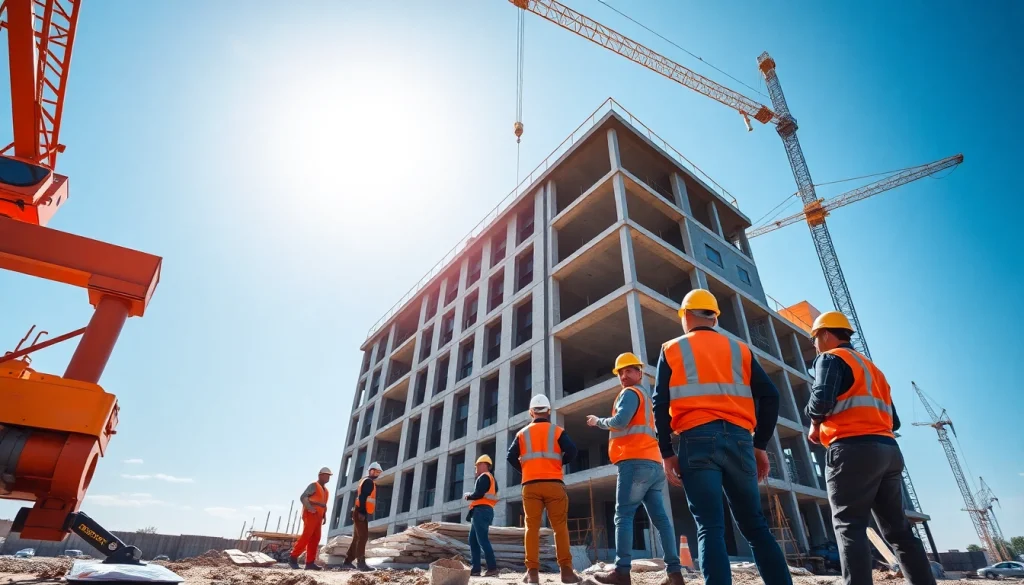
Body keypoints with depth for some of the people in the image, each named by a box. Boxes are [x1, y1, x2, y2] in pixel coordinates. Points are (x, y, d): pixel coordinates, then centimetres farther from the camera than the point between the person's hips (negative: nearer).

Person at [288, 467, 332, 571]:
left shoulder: (325, 490, 22)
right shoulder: (314, 485, -1)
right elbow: (303, 497, -13)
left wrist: (324, 516, 13)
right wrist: (309, 508, -26)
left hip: (318, 516, 8)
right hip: (310, 515, -8)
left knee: (315, 539, 2)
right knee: (306, 536, -14)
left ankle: (310, 562, 1)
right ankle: (293, 557, -4)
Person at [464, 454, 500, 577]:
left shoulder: (484, 477, -6)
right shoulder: (491, 478, 25)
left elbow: (478, 494, -17)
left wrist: (468, 496, 0)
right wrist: (471, 496, 13)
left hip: (481, 511, -10)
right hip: (485, 511, 10)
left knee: (482, 540, -13)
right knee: (473, 540, 10)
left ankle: (492, 568, -16)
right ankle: (475, 569, 8)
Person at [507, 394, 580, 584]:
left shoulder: (522, 434, 11)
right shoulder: (557, 430, 6)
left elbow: (511, 457, 3)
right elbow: (571, 452, -6)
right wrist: (558, 462, 11)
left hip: (530, 485, 1)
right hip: (553, 484, -1)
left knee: (532, 527, 3)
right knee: (560, 527, 3)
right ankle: (566, 570, -2)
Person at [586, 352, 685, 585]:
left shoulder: (630, 393, -1)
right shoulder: (647, 396, 29)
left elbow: (620, 421, -15)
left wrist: (598, 421, -2)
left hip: (635, 461, -9)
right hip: (653, 462, 9)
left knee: (623, 515, -11)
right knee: (660, 517, 3)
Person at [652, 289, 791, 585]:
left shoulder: (672, 350, 9)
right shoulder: (739, 349, 16)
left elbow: (661, 404, 1)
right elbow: (769, 397, 8)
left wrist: (666, 453, 3)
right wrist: (759, 445, 12)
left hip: (696, 440, -3)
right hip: (738, 439, 3)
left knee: (709, 528, -2)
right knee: (755, 525, 13)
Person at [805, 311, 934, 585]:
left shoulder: (831, 358, 1)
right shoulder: (873, 368, 27)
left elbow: (822, 399, -16)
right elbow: (894, 421, 23)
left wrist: (815, 427, 2)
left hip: (854, 450, -8)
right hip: (889, 450, 8)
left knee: (849, 526, -8)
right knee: (898, 529, 13)